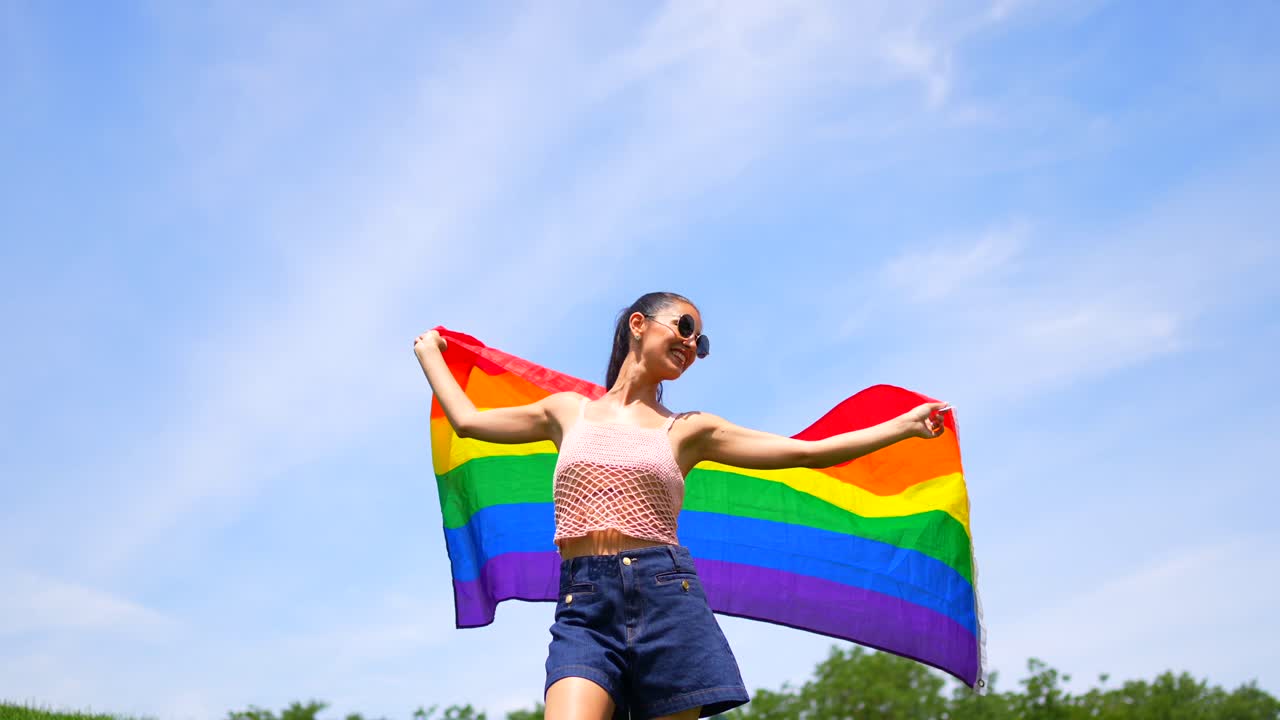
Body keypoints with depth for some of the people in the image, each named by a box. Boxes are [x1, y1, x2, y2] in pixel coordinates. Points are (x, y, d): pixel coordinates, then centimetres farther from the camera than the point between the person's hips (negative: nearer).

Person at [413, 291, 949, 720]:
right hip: (584, 607, 0)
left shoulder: (690, 430, 14)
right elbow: (467, 420, 26)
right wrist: (429, 353, 39)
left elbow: (806, 453, 13)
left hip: (666, 596, 1)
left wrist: (904, 426, 14)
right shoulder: (568, 411, 17)